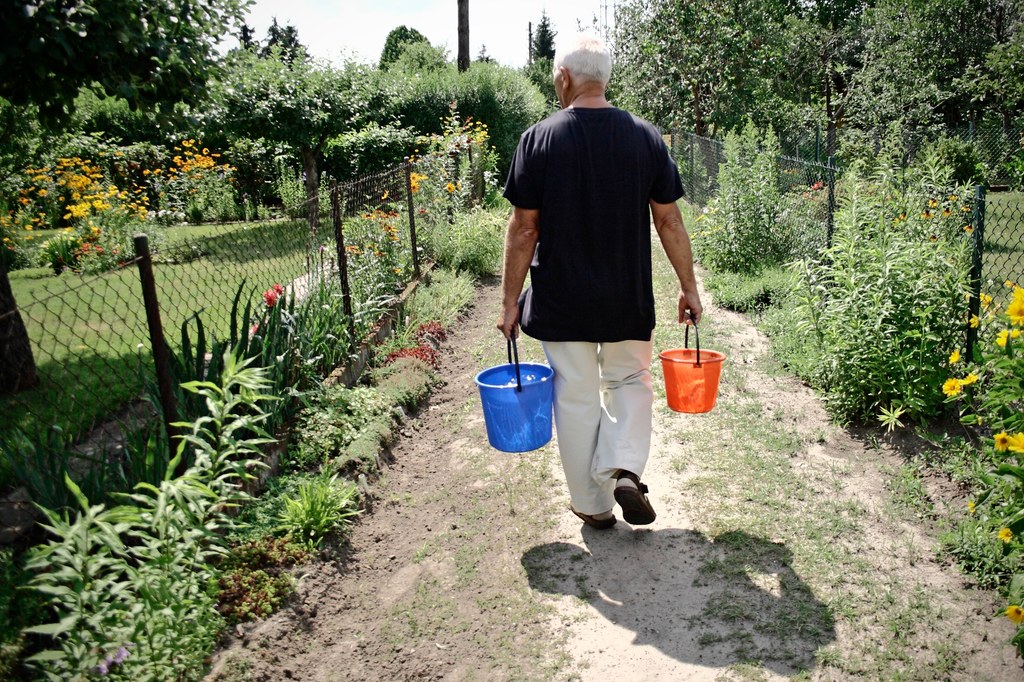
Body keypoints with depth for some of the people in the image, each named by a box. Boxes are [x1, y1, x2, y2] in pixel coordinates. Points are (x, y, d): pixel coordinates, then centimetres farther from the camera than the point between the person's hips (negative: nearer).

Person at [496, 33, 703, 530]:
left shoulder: (539, 139, -8)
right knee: (629, 382, 22)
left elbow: (523, 229, -8)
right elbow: (669, 220, 0)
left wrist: (510, 301, 0)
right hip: (629, 301, 2)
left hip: (562, 301, -1)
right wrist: (689, 288, 10)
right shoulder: (645, 136, -2)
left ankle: (592, 504, 22)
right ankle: (625, 470, 2)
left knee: (576, 399, 11)